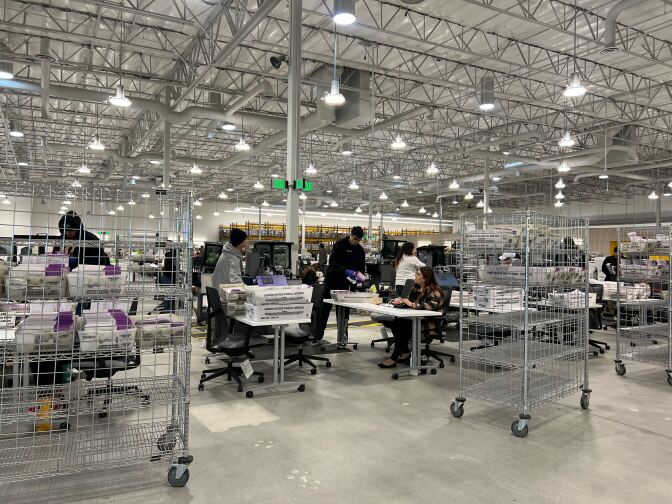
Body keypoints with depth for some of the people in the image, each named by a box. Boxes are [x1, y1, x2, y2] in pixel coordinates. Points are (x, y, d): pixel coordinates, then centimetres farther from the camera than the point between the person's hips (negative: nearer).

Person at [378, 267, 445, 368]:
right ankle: (405, 352, 0)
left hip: (430, 324, -8)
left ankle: (394, 358, -15)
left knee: (402, 326, -26)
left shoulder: (433, 291, -12)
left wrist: (412, 304, -30)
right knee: (394, 322, -14)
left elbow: (432, 305, -29)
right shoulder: (416, 287, 14)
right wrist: (400, 300, 3)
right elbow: (409, 301, 25)